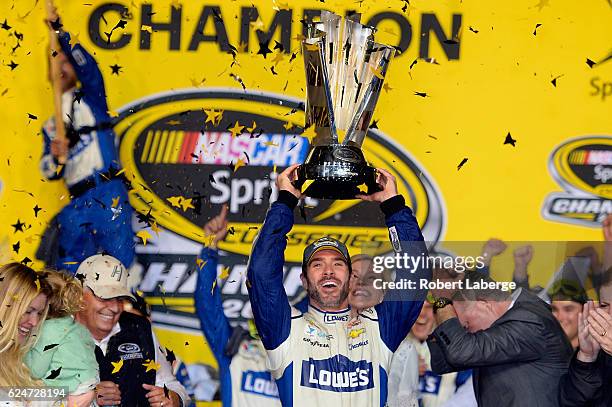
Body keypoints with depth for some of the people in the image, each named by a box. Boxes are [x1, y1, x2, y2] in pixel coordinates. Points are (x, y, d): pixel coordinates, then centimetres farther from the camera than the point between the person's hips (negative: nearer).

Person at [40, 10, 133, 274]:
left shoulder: (91, 98, 12)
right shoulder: (50, 126, 23)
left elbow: (88, 68, -8)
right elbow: (50, 172, 14)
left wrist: (59, 32, -11)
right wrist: (55, 157, -9)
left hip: (108, 195, -5)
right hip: (77, 204, 5)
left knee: (119, 262, -10)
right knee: (67, 272, 3)